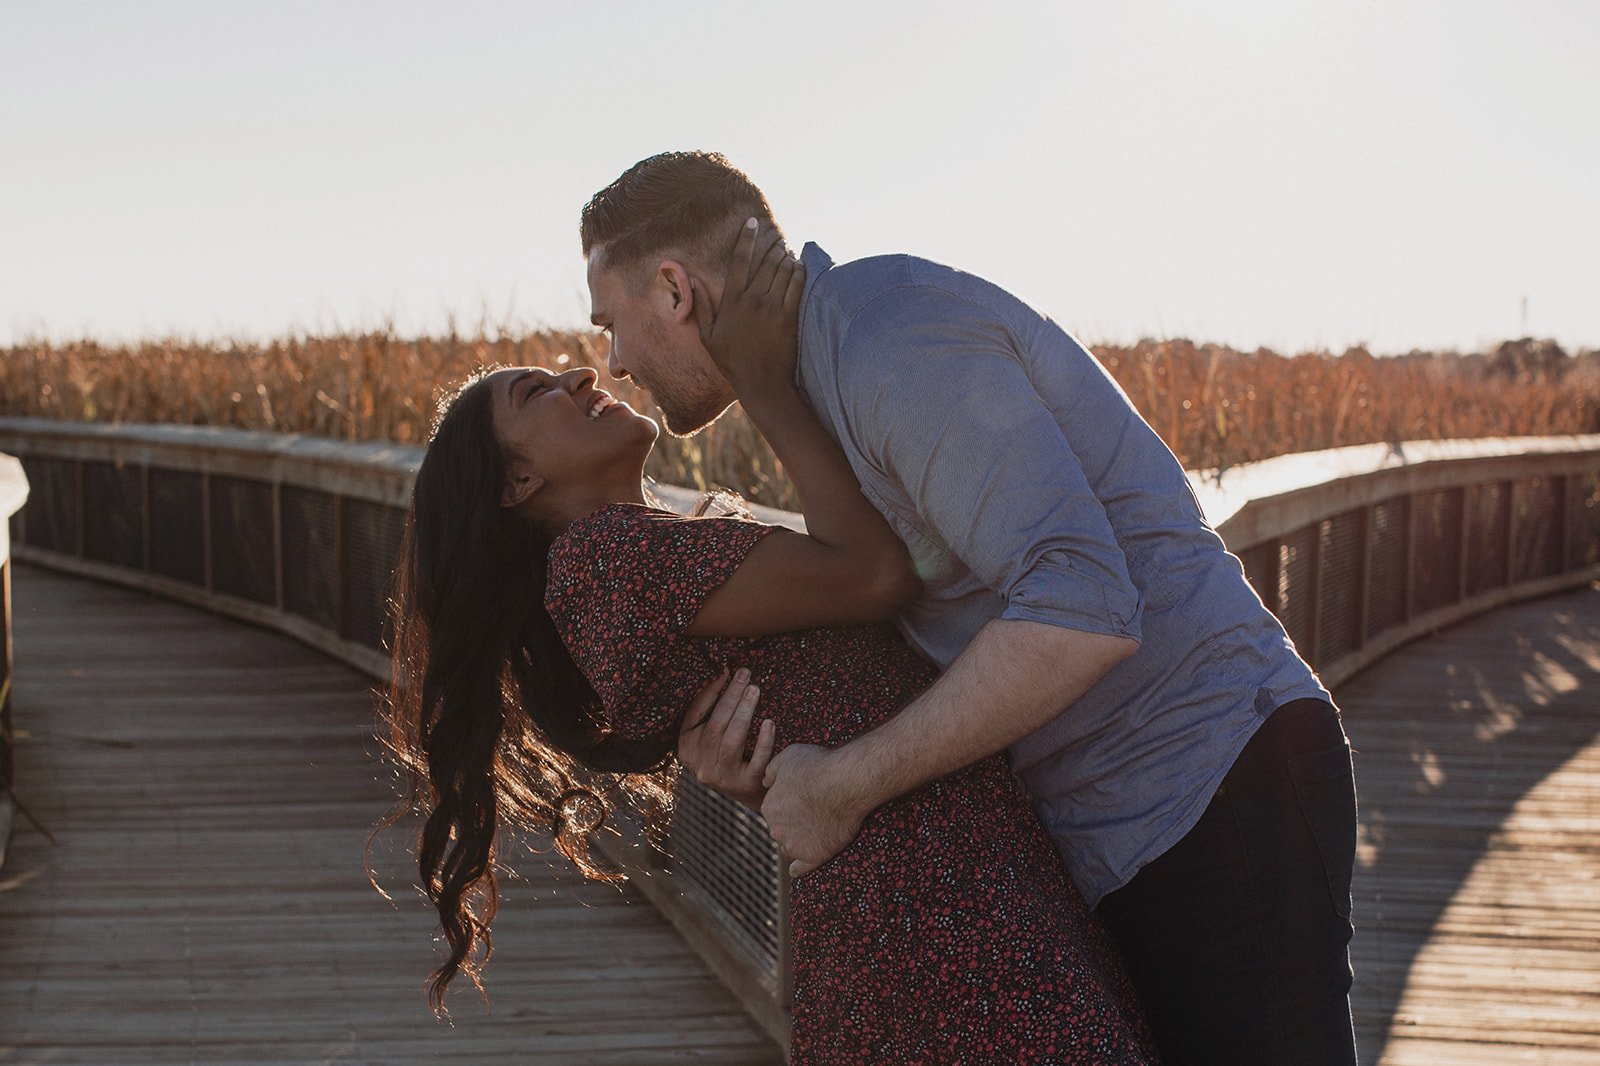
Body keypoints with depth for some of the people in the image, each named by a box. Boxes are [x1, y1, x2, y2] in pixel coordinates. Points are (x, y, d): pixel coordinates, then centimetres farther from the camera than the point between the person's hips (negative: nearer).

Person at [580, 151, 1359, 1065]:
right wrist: (772, 767, -4)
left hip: (1215, 784, -10)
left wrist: (841, 785, -20)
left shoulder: (892, 334, -18)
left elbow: (1078, 612, -29)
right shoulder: (844, 371, 15)